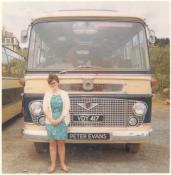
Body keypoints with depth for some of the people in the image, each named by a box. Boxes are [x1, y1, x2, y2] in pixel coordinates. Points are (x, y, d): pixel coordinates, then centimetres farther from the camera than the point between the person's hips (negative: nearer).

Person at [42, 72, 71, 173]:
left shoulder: (64, 94, 1)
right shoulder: (47, 94, 4)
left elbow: (67, 108, -4)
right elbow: (45, 108, 1)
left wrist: (59, 120, -12)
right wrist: (51, 120, -11)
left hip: (62, 122, -1)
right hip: (50, 122, 1)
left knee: (61, 143, 5)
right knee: (52, 143, 6)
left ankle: (63, 164, 16)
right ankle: (53, 164, 15)